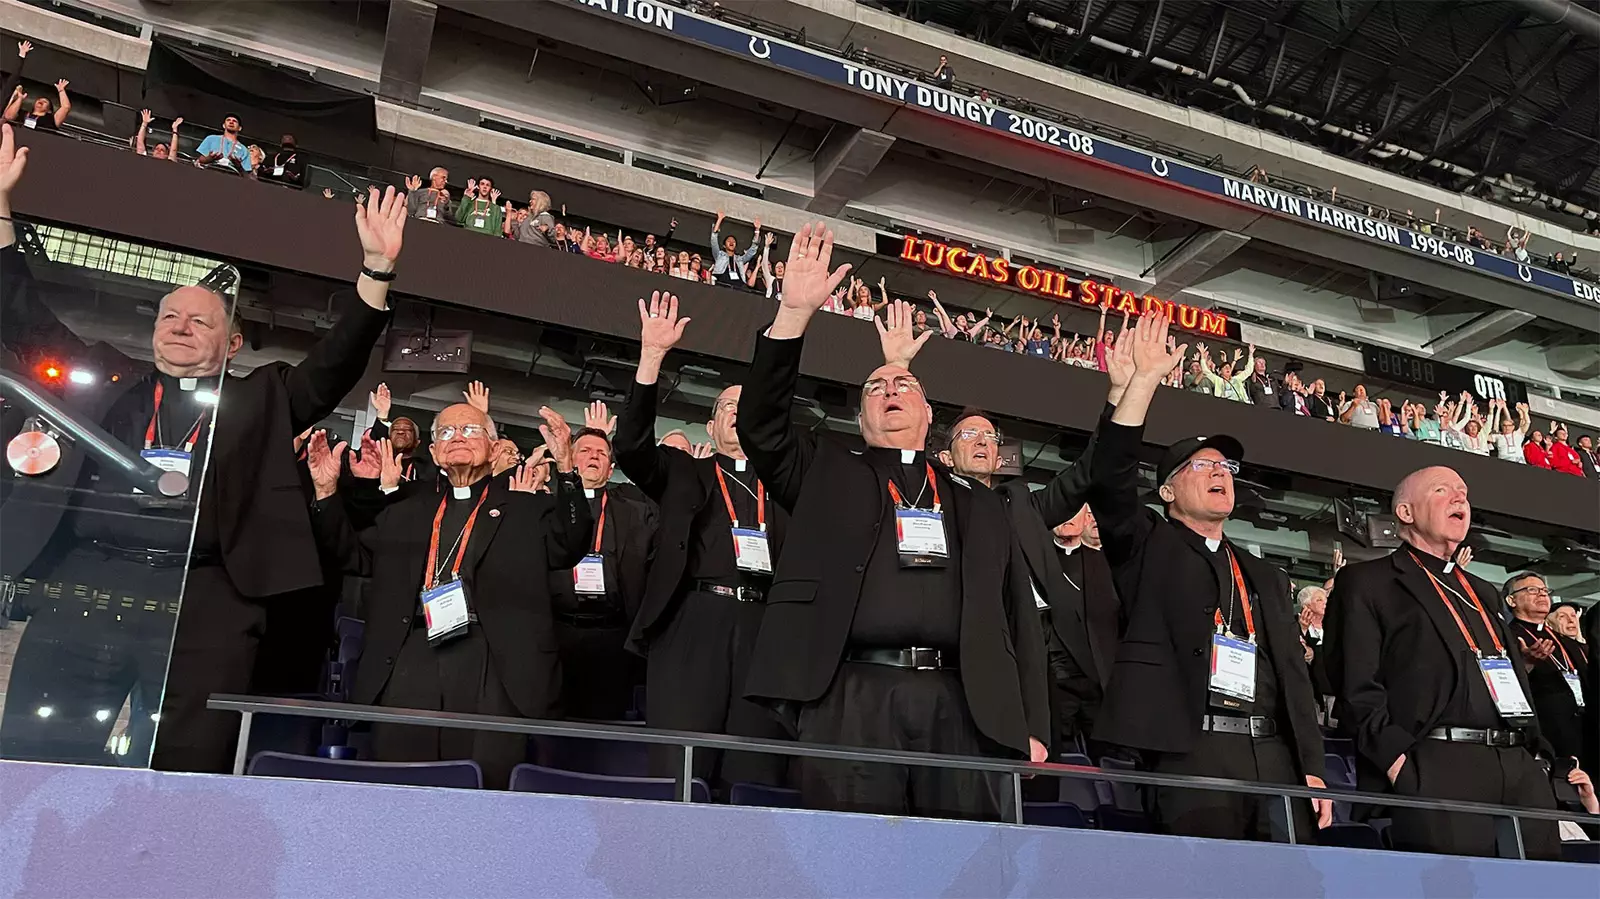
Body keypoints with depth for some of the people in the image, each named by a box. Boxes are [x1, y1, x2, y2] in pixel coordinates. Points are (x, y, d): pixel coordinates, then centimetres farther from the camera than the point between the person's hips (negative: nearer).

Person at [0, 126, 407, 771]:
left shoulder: (261, 401, 18)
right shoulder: (106, 382, 23)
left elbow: (337, 362, 8)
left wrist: (377, 267, -3)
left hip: (205, 601, -2)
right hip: (82, 584, 2)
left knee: (188, 777, -3)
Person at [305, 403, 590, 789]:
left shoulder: (526, 508, 14)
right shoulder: (408, 512, 27)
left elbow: (567, 548, -1)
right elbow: (355, 554, 25)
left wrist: (566, 468, -12)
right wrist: (326, 491, 13)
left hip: (492, 669, -3)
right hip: (410, 663, 3)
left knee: (487, 787, -9)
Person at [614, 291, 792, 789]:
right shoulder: (684, 473, 19)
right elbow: (630, 445, 3)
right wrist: (653, 355, -8)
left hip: (763, 627, 2)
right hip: (691, 624, -1)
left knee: (758, 777, -4)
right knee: (678, 775, -8)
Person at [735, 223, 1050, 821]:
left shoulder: (979, 504, 25)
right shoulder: (829, 475, 22)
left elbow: (1018, 616, 19)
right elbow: (760, 426, 5)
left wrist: (1032, 726, 7)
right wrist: (795, 313, -5)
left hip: (961, 704, 2)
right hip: (853, 696, -1)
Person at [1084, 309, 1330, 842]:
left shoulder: (1267, 579, 26)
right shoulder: (1147, 548, 12)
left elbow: (1295, 675, 21)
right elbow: (1109, 481, -7)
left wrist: (1313, 769, 9)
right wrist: (1140, 383, -12)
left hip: (1273, 754, 5)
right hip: (1190, 750, -5)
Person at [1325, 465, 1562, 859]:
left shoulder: (1483, 591, 29)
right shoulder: (1366, 583, 6)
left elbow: (1517, 677, 26)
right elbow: (1356, 685, -5)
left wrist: (1539, 754, 12)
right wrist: (1396, 759, -16)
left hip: (1522, 772, 7)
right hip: (1436, 774, -6)